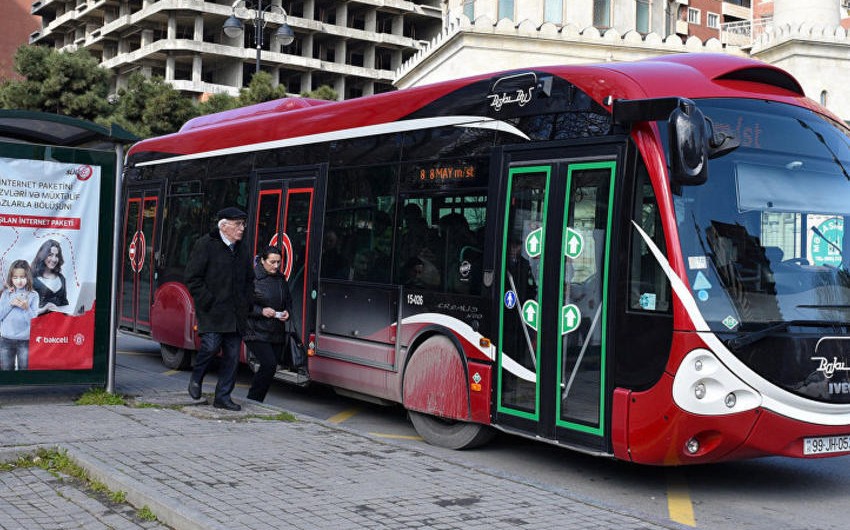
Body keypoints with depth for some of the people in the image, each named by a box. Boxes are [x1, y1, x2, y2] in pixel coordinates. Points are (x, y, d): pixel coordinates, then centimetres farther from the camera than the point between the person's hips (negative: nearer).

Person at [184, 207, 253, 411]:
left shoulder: (242, 249, 17)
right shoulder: (205, 245, -4)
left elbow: (249, 280, 27)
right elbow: (192, 278, -7)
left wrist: (246, 303, 12)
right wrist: (208, 302, -13)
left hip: (236, 314, 6)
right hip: (212, 311, -6)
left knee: (232, 355, 3)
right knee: (211, 344, -19)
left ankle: (222, 397, 12)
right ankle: (196, 379, 10)